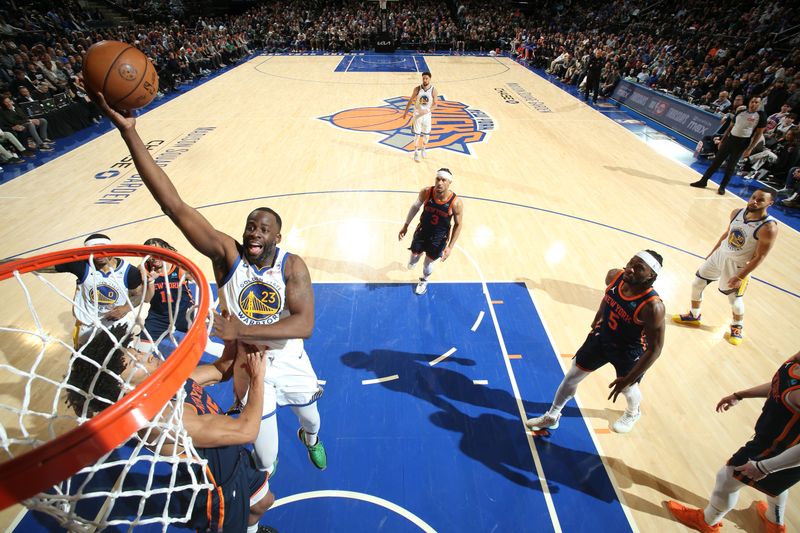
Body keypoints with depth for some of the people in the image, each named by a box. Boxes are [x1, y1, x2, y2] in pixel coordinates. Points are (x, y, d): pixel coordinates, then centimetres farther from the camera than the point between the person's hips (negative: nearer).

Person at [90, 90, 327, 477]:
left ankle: (310, 438, 64)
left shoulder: (293, 266, -24)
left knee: (308, 410, 26)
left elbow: (304, 325, -34)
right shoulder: (228, 254, -24)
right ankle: (265, 474, 51)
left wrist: (241, 331, -40)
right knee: (261, 428, 15)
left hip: (289, 358, 1)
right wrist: (128, 130, -40)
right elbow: (174, 205, -33)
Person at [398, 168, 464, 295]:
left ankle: (424, 280, 51)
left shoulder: (456, 203, -27)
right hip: (422, 231, 2)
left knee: (429, 262, 17)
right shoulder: (426, 192, -21)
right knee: (415, 254, 21)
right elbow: (415, 207, -2)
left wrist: (450, 247, -14)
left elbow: (458, 225, -13)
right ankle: (413, 262, 62)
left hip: (439, 238, -1)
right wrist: (405, 225, 4)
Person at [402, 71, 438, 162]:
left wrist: (428, 110, -25)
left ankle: (423, 148, 38)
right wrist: (406, 111, 5)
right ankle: (416, 153, 10)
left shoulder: (433, 90, -8)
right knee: (417, 134, -2)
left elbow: (435, 104, -6)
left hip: (427, 115, 1)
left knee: (426, 134, 10)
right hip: (417, 114, -1)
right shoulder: (417, 89, -6)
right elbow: (411, 100, 4)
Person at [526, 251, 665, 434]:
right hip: (602, 336, 5)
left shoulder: (652, 307, -35)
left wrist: (628, 379, -22)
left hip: (629, 352, -4)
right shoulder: (614, 276, -21)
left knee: (627, 389, 21)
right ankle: (551, 417, 32)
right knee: (572, 375, 11)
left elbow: (655, 349, -25)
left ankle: (633, 413, 61)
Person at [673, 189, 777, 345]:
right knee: (697, 284, 14)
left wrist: (740, 277, -19)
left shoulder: (768, 228, -25)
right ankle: (693, 316, 35)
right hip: (720, 255, 6)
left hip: (737, 266, -6)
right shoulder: (737, 213, -8)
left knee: (735, 299, 9)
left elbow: (759, 257, -20)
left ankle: (737, 328, 38)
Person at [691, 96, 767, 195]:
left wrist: (750, 149, -14)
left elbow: (759, 133, -6)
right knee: (717, 161, 3)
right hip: (730, 138, 4)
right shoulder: (740, 112, 8)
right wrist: (722, 140, 12)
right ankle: (703, 181, 8)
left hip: (742, 143, -4)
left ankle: (722, 187, 9)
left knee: (730, 166, -1)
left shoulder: (761, 116, -5)